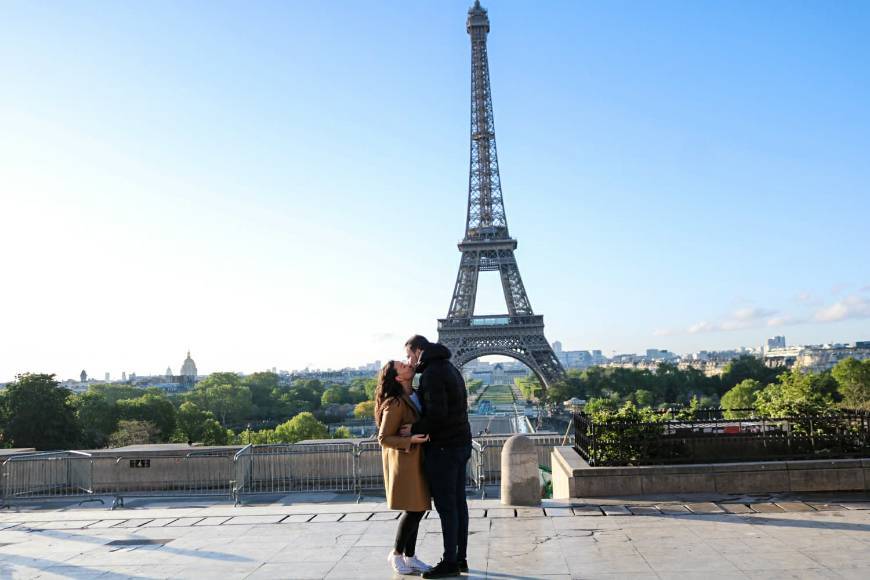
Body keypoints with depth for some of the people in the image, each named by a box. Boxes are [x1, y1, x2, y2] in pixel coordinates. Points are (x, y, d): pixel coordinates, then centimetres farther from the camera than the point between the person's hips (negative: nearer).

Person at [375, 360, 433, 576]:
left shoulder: (414, 396, 8)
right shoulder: (395, 404, -18)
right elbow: (384, 438, -15)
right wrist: (411, 440, -25)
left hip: (416, 459, 8)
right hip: (404, 460, -8)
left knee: (418, 509, 10)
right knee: (413, 510, -7)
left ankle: (409, 557, 20)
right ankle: (396, 553, 12)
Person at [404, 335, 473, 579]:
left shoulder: (432, 373, -14)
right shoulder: (450, 368, 17)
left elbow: (437, 414, -23)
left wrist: (413, 429, -12)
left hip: (442, 448, -10)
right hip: (461, 444, 10)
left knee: (446, 505, -3)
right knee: (458, 502, 11)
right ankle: (460, 558, 17)